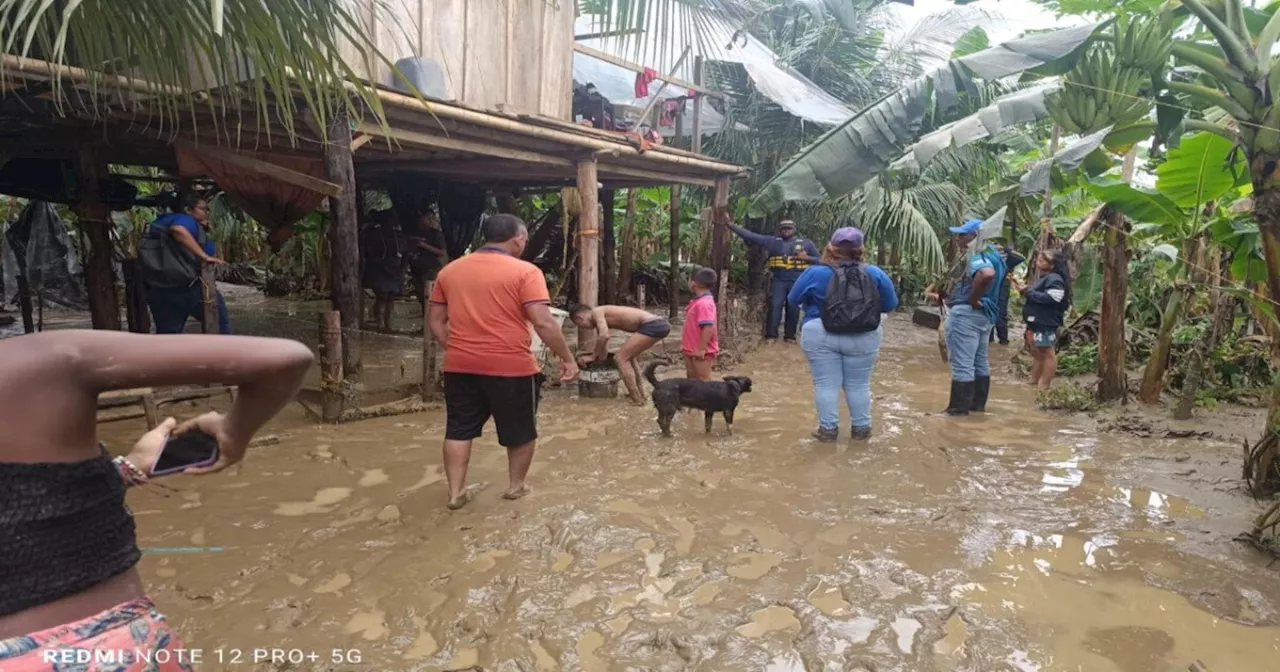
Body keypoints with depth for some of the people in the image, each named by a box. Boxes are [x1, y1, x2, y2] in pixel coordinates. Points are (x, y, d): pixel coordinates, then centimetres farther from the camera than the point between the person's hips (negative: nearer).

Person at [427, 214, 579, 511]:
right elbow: (544, 322, -17)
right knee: (520, 430, 15)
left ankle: (456, 492, 19)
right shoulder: (524, 272, -10)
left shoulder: (449, 270, 8)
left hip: (460, 366, 4)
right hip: (511, 366, -4)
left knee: (459, 429, 16)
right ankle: (516, 486, 27)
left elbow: (435, 320, 11)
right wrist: (568, 358, -8)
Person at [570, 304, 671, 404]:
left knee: (621, 358, -5)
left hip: (652, 325, -10)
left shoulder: (597, 312, -2)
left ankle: (637, 399, -4)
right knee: (628, 356, 26)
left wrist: (593, 356, -2)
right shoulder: (602, 317, 26)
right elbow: (603, 346, 29)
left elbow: (604, 336, -15)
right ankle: (639, 394, 31)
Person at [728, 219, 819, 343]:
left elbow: (819, 260, 13)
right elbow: (750, 235, 1)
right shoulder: (772, 241, 6)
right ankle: (771, 335, -1)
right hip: (778, 280, 0)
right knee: (774, 306, -7)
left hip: (797, 282, 1)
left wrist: (807, 258, -8)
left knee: (793, 309, 5)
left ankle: (790, 335, 16)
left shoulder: (806, 243, 8)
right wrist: (731, 225, -5)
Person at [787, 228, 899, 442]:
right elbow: (891, 305, 10)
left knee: (826, 384, 6)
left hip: (820, 337, -1)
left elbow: (793, 300, 7)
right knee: (859, 384, 13)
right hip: (863, 338, 2)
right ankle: (861, 428, 21)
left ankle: (828, 429, 10)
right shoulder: (875, 273, 1)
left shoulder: (815, 273, -4)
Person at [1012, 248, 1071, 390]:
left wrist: (1027, 292, -20)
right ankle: (1033, 382, 23)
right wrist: (1024, 290, 6)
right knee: (1037, 353, 15)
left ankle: (1043, 386, 0)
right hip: (1036, 323, 11)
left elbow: (1050, 298, -26)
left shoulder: (1054, 279, -14)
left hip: (1046, 324, -11)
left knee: (1047, 354, -3)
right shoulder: (1043, 278, 19)